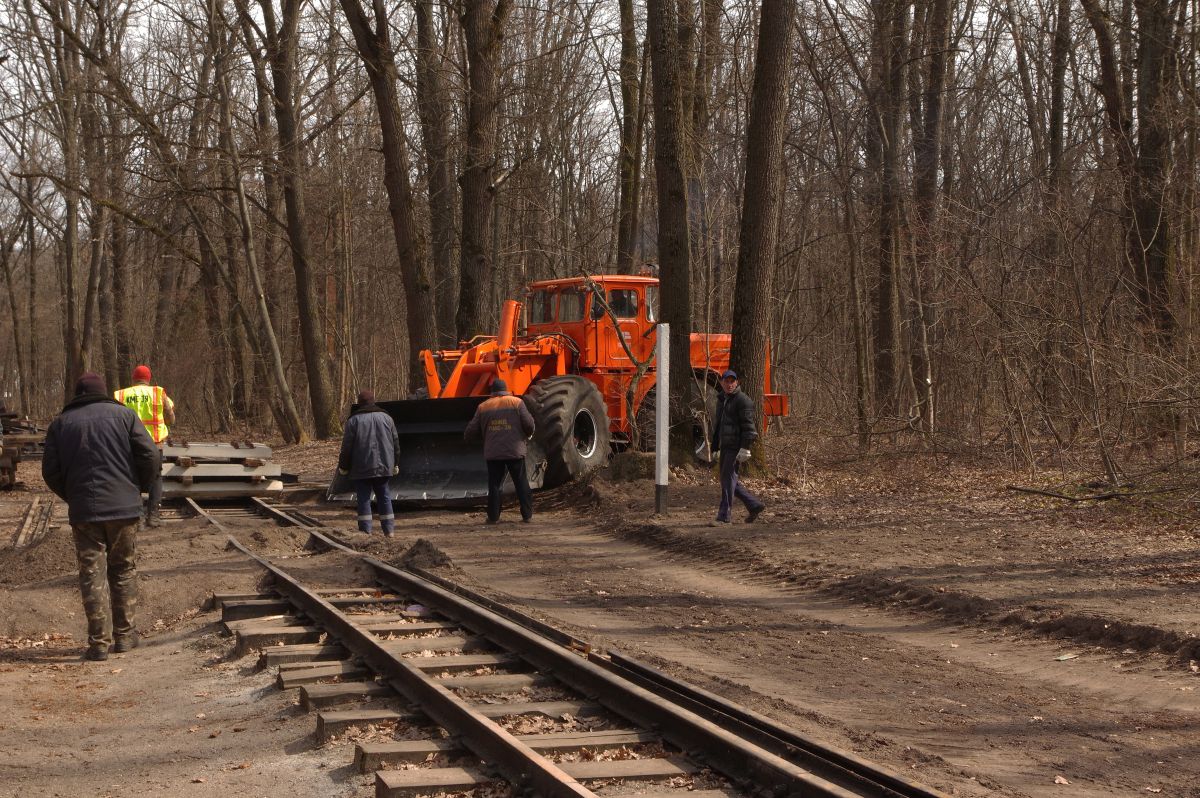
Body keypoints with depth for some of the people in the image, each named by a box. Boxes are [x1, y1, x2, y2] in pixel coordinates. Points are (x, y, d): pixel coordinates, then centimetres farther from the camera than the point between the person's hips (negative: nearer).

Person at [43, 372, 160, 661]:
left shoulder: (60, 424, 6)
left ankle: (99, 642, -2)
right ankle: (124, 635, 16)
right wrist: (140, 487, 11)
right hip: (124, 507, 0)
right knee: (124, 571, 13)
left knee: (92, 574, 2)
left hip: (83, 510, 0)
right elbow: (149, 456, -5)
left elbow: (51, 471, 3)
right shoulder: (123, 415, 2)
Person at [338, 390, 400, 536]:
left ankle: (366, 531, -2)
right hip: (383, 466, 3)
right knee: (384, 497, 12)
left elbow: (347, 447, -5)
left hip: (361, 468, -3)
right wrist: (395, 464, 19)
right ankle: (389, 530, 10)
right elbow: (396, 443, 11)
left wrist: (343, 467, 4)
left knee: (364, 498, 1)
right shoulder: (386, 418, 7)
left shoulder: (354, 420, -5)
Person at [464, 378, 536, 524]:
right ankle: (527, 515, 6)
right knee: (521, 483, 7)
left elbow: (471, 433, 6)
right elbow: (529, 424, -4)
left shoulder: (483, 407, 6)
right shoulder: (516, 402, 0)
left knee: (494, 484, 8)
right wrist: (528, 435, 17)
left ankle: (493, 517, 6)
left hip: (493, 453, 1)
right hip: (515, 452, -1)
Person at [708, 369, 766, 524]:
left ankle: (724, 516, -7)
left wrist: (745, 448, -21)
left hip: (736, 446, -9)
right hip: (725, 446, 9)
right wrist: (713, 442, 22)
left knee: (728, 478, -10)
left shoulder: (743, 400, -10)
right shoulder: (722, 399, 17)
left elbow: (748, 425, -16)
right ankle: (755, 506, 19)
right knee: (727, 479, 10)